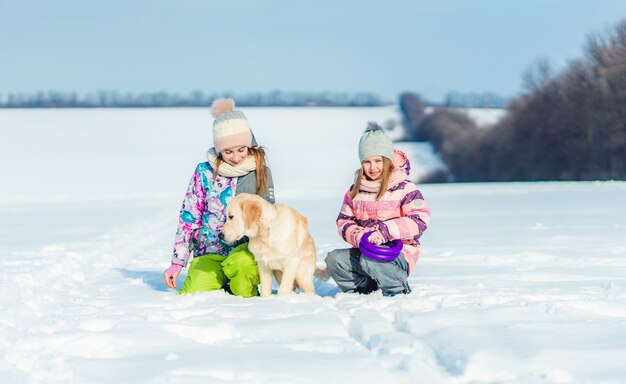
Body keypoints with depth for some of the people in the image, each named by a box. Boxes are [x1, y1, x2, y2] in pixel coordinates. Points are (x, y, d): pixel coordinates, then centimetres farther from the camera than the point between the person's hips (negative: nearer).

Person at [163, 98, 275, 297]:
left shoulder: (260, 172, 3)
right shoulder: (205, 172, 2)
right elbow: (189, 217, 5)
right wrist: (177, 262, 1)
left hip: (246, 249, -1)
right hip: (209, 254, 1)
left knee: (240, 263, -37)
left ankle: (247, 298, -5)